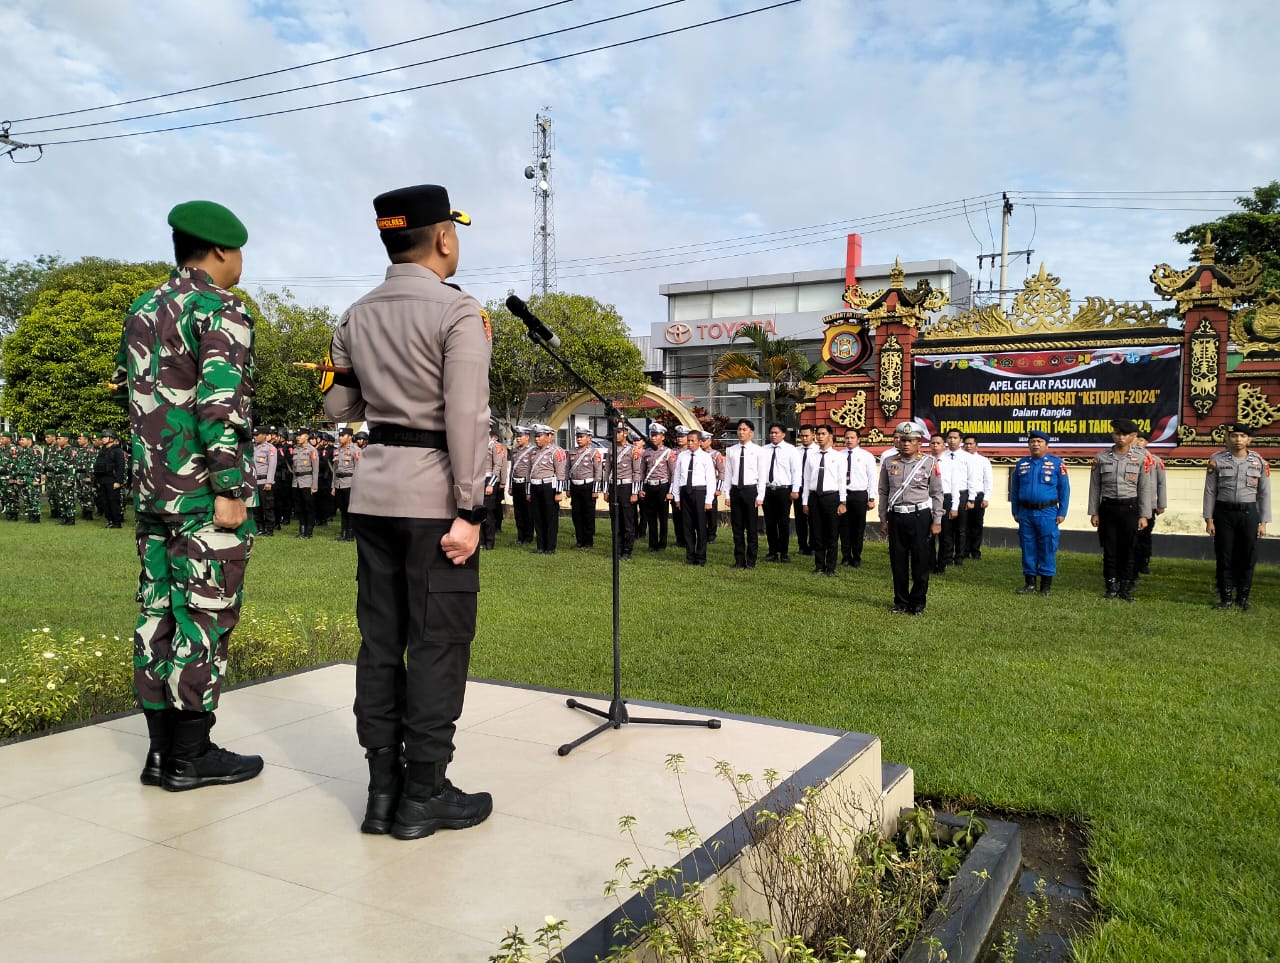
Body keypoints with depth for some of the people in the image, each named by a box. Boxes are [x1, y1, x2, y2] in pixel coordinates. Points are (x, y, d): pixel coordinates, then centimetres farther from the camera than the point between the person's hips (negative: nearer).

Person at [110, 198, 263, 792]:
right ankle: (190, 758, 7)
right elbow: (221, 402, -20)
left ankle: (162, 750, 19)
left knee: (158, 612, 11)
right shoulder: (221, 309, -11)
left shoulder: (142, 310, 15)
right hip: (205, 492, -8)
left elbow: (123, 388, 21)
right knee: (205, 618, -1)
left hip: (152, 489, 8)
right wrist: (231, 490, -19)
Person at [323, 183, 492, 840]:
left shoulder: (356, 316, 11)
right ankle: (423, 796, 8)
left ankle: (382, 790, 18)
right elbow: (466, 418, -17)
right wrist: (469, 511, -16)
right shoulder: (458, 312, -9)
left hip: (373, 488, 7)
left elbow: (337, 407, 16)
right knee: (437, 642, 1)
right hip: (433, 492, -6)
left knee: (380, 638, 10)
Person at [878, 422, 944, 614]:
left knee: (920, 562, 3)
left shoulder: (929, 462, -1)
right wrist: (883, 519, 8)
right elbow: (883, 492, 10)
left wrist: (937, 521, -2)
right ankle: (901, 602, 19)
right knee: (898, 561, 7)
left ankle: (918, 603, 16)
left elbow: (937, 494, 2)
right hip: (896, 517, 2)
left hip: (920, 516, -2)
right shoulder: (889, 462, 6)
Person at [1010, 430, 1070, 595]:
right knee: (1028, 548, 8)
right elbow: (1014, 490, 13)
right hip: (1025, 513, 3)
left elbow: (1064, 489, 0)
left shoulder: (1057, 463, -1)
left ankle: (1046, 584, 10)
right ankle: (1030, 582, 17)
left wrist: (1062, 513, -4)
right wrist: (1015, 512, 10)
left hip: (1047, 513, -3)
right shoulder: (1021, 464, 8)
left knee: (1047, 549, 1)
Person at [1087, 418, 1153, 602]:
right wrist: (1094, 512, 2)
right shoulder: (1101, 457, 2)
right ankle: (1111, 586, 15)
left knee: (1127, 549, 5)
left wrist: (1144, 515, -4)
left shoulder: (1141, 457, -1)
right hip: (1107, 507, 1)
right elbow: (1095, 486, 6)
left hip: (1130, 507, -1)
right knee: (1109, 549, 5)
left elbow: (1145, 488, -1)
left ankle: (1126, 588, 14)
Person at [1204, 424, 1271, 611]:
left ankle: (1243, 597, 20)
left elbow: (1264, 494, 4)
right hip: (1224, 513, -1)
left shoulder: (1259, 462, 1)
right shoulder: (1217, 460, -3)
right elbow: (1210, 492, 0)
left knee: (1248, 557, 6)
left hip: (1249, 513, 1)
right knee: (1224, 557, 5)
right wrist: (1209, 519, -3)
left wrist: (1263, 522, 1)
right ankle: (1225, 598, 16)